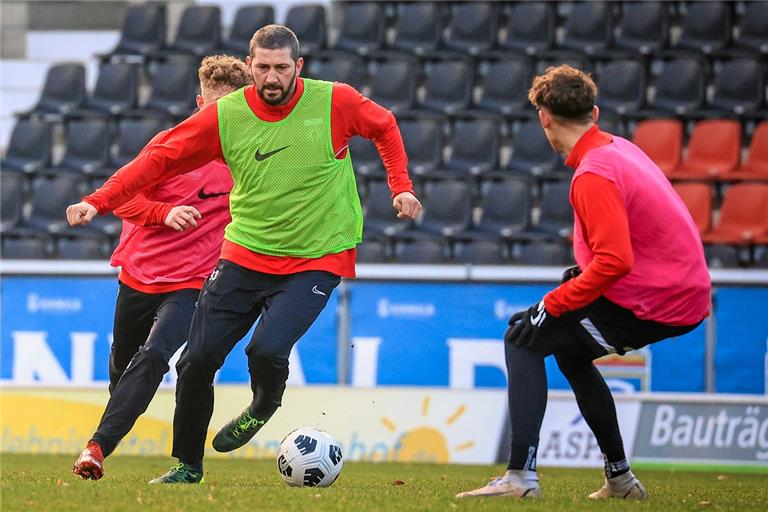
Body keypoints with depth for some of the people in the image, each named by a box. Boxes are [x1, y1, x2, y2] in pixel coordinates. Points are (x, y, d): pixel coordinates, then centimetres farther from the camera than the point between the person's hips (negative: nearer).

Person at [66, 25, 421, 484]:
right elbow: (161, 157, -4)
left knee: (267, 349, -25)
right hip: (245, 253, 3)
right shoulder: (226, 115, -7)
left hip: (316, 258, -3)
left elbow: (385, 127, 9)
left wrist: (401, 185, 0)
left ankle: (264, 406, 13)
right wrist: (99, 202, -12)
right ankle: (187, 465, 19)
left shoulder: (335, 102, -10)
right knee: (197, 360, -2)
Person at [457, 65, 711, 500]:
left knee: (523, 339, -4)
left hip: (652, 304, -10)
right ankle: (620, 479, 32)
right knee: (569, 349, 29)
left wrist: (553, 305, -20)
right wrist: (585, 274, 16)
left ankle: (521, 475, -13)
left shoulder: (593, 174, -19)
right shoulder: (619, 148, 10)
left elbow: (615, 261, -27)